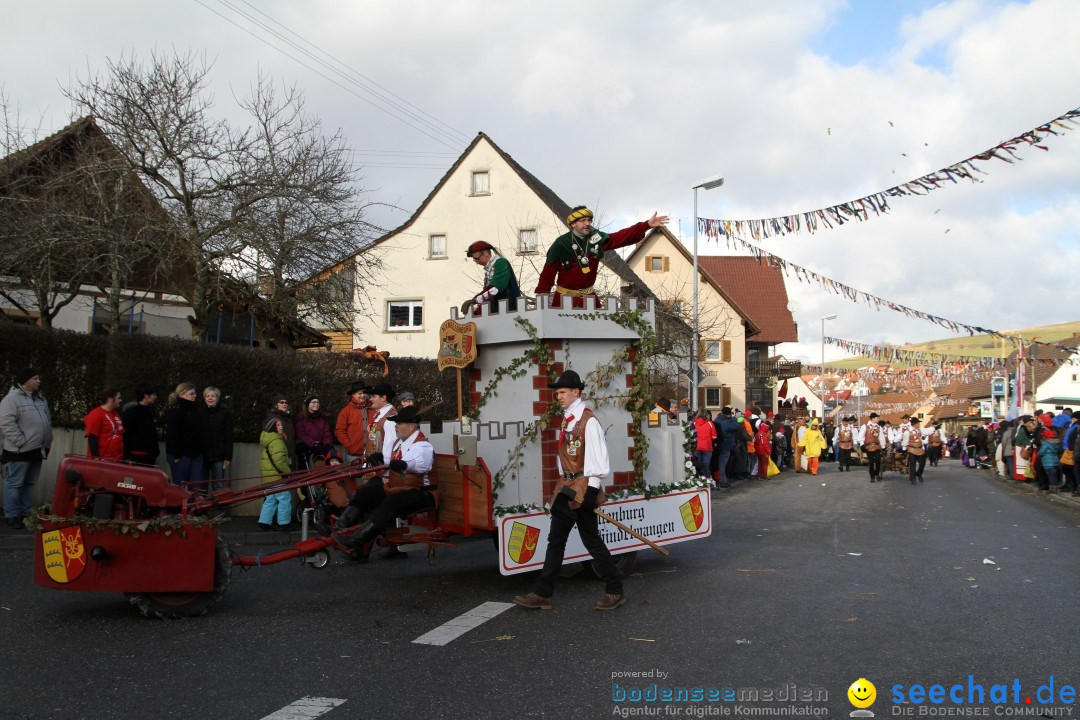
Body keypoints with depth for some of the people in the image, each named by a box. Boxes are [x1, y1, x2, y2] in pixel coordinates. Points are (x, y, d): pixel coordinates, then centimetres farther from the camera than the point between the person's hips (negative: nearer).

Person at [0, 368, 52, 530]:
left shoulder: (40, 398, 15)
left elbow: (47, 422, 23)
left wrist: (48, 442, 15)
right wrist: (21, 442, -20)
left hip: (37, 450, 8)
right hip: (20, 451, -8)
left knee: (29, 484, 13)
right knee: (15, 484, -1)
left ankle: (25, 513, 21)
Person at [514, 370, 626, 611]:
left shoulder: (588, 420, -13)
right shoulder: (567, 419, 13)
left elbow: (598, 460, -15)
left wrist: (591, 490, -16)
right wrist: (564, 483, 13)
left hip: (584, 487, -9)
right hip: (567, 486, 9)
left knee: (592, 540, -3)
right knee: (555, 539, 8)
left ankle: (615, 591, 11)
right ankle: (542, 594, 13)